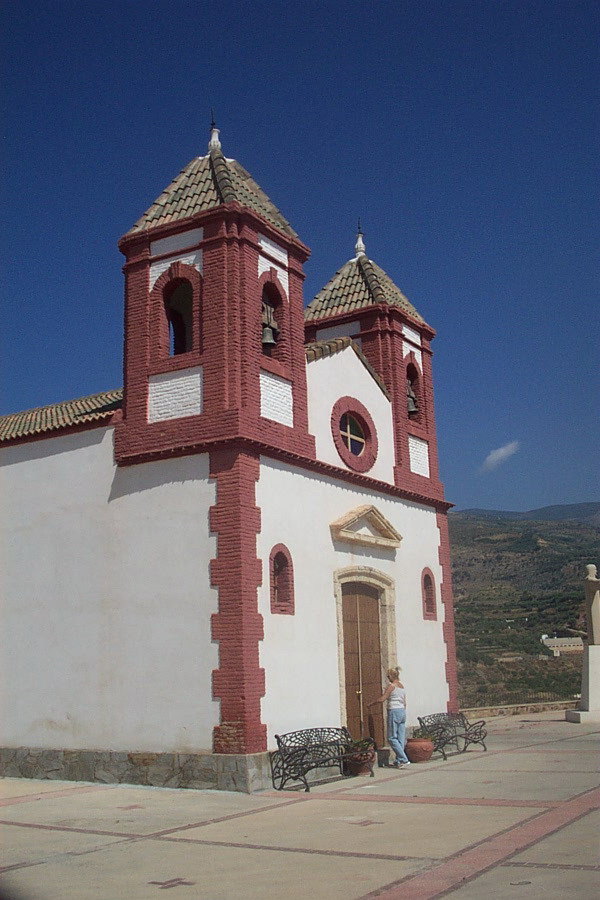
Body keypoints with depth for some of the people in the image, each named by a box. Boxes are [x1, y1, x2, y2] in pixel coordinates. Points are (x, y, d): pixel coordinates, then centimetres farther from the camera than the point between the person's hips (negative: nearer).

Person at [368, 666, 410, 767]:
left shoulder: (391, 686, -10)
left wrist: (372, 703, -1)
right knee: (401, 738, 8)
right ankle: (398, 761, 10)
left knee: (392, 738, -3)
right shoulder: (402, 686, 14)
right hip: (402, 711, 8)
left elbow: (382, 699, -15)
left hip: (394, 712, -8)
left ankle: (404, 759, -10)